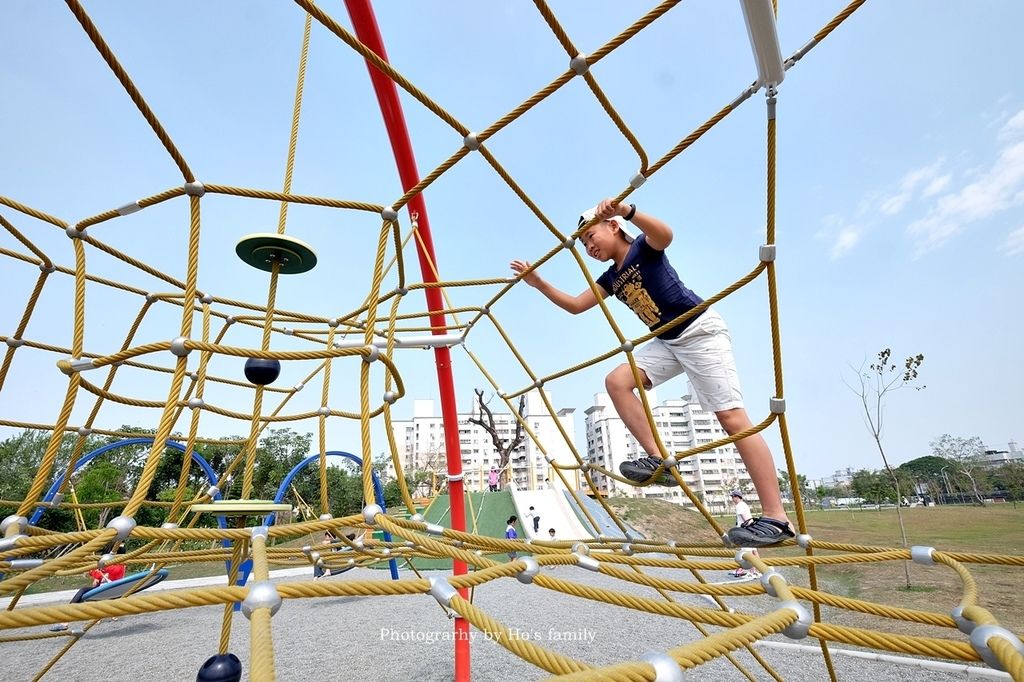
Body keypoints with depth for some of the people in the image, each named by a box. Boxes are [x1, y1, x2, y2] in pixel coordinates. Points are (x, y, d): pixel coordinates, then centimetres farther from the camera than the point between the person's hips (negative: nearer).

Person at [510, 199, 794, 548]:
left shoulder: (644, 247, -7)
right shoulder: (611, 278, 14)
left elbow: (666, 234, -31)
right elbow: (575, 305, 13)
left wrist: (626, 211, -47)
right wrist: (539, 283, 4)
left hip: (699, 330, -8)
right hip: (667, 341, 8)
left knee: (732, 416, -13)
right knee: (617, 381, -8)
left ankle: (776, 518, -9)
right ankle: (659, 460, -10)